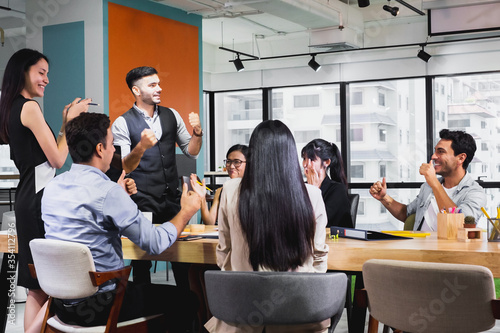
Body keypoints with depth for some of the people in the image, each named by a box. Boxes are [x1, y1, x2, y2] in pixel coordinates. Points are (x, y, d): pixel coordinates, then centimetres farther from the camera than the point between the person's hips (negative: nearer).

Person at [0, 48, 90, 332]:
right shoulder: (30, 107, -11)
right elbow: (58, 159, -11)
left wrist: (66, 123, 16)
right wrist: (71, 122, -1)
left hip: (28, 198, 10)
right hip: (40, 199, -10)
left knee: (37, 288, 12)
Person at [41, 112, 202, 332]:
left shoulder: (52, 187, 3)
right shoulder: (107, 191, -21)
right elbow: (155, 243, -16)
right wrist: (186, 212, 0)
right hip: (98, 307, -8)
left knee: (142, 286, 33)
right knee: (185, 300, 5)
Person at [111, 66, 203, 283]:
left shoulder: (171, 116, 10)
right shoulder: (123, 123, -5)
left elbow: (191, 152, 14)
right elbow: (124, 168, -11)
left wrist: (197, 132, -6)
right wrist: (141, 147, -29)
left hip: (172, 198, 4)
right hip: (142, 202, -4)